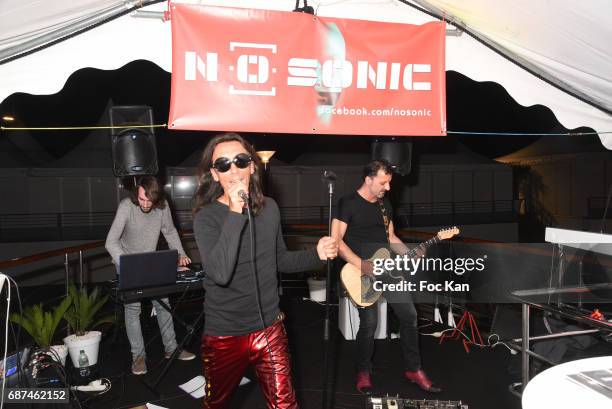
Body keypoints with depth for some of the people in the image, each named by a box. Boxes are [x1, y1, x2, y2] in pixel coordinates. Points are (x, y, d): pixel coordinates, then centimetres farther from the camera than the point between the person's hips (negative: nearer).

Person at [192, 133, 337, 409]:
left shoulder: (269, 209, -1)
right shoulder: (206, 216, -15)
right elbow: (220, 274, -31)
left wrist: (316, 255, -5)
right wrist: (235, 213, -32)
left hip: (269, 329, 3)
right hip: (224, 335, -2)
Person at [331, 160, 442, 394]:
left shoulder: (385, 204, 12)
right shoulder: (348, 203, -10)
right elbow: (335, 239, -16)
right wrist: (361, 264, -23)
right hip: (362, 271, -7)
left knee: (409, 314, 5)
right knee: (369, 323, -10)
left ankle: (413, 369, 22)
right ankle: (363, 372, 15)